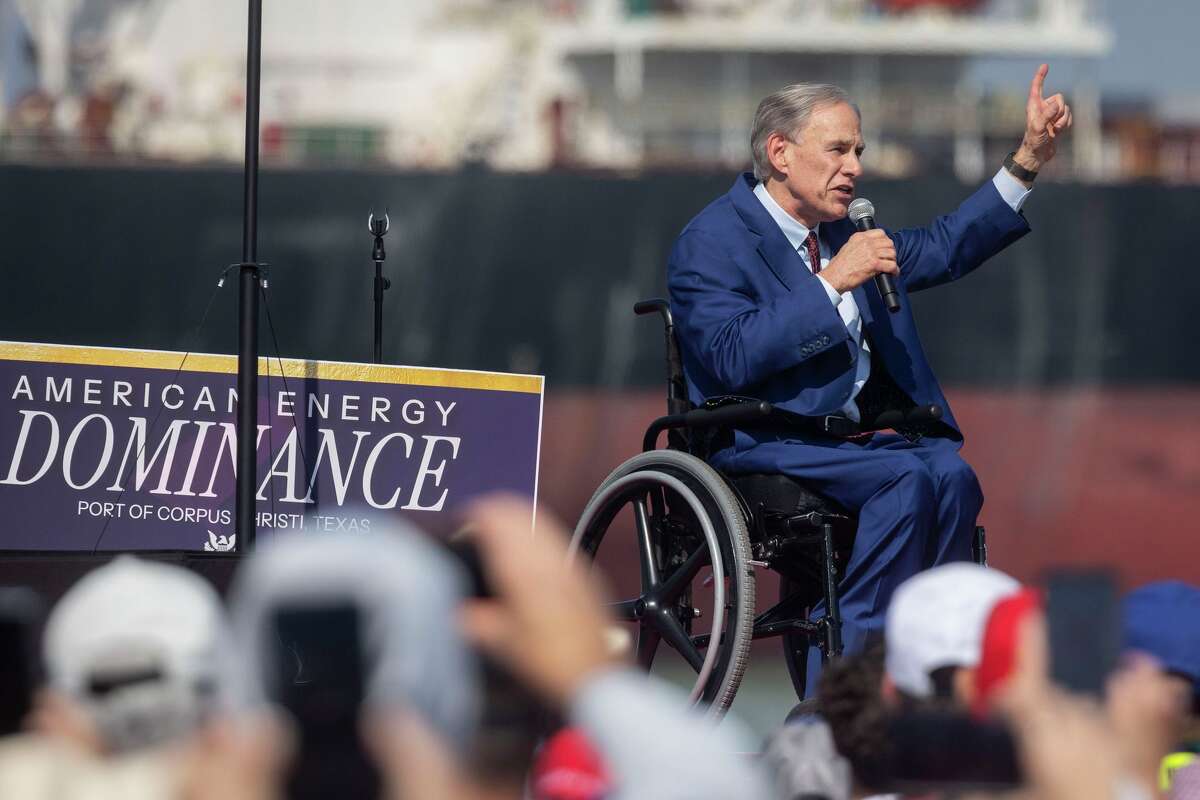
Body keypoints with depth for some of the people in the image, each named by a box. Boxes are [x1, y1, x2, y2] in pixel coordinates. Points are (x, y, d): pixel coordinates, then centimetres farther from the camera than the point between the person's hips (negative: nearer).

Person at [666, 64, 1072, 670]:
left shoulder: (841, 231, 19)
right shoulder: (711, 241, -6)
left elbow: (940, 251, 31)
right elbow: (734, 359, -20)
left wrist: (1030, 159, 25)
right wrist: (832, 282, -21)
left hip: (853, 435, 7)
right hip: (763, 446, -7)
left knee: (950, 474, -23)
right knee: (905, 478, -29)